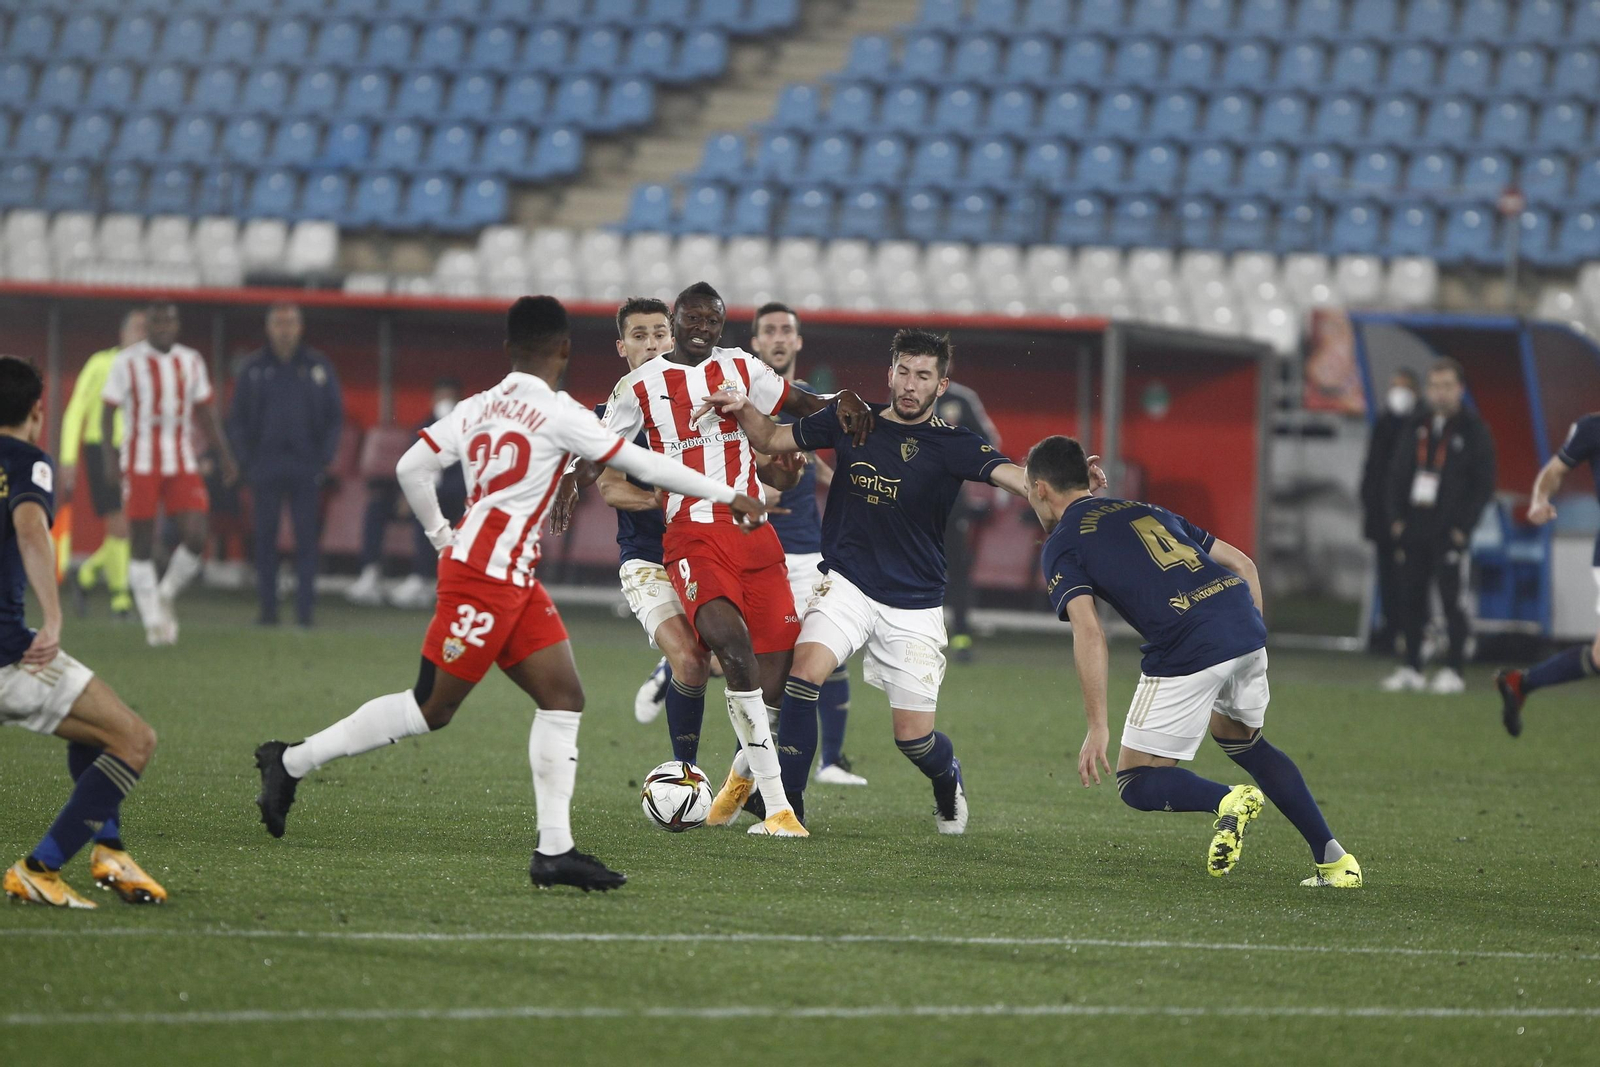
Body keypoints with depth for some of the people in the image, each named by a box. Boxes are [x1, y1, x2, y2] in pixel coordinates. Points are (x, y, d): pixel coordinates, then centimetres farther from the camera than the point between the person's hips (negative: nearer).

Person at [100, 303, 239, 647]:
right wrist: (108, 454, -15)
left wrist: (226, 457, 9)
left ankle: (166, 596, 15)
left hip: (183, 464, 3)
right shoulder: (128, 362, -3)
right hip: (141, 464, -3)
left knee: (196, 538, -10)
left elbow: (207, 412, 15)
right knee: (142, 547, -1)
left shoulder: (190, 361, 9)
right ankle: (153, 622, 8)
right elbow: (108, 411, -2)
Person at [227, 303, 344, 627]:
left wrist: (325, 458, -1)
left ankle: (305, 606, -2)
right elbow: (237, 418, 10)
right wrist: (246, 459, 0)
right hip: (265, 465, 1)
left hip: (307, 466, -1)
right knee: (265, 538, 1)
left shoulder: (318, 367, 7)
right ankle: (268, 606, 6)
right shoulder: (254, 369, 7)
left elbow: (335, 417, 9)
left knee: (307, 538, -3)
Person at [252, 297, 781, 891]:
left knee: (563, 699, 3)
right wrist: (727, 497, -1)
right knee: (430, 710, -2)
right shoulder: (558, 413, -10)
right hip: (484, 577, -9)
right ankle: (291, 763, 8)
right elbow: (641, 464, -8)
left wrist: (442, 536, 22)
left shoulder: (475, 408, 11)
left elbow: (412, 469, 9)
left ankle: (555, 851, -2)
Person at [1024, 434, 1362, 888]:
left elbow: (1089, 633, -7)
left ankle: (1226, 801, -20)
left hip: (1188, 651, -7)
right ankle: (1332, 859, 23)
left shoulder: (1062, 545, 8)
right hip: (1246, 626, 7)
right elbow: (1242, 563, 25)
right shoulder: (1145, 510, 29)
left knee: (1137, 784, 9)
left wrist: (1097, 727, -8)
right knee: (1239, 739, 32)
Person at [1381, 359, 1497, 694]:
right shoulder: (1416, 429, 14)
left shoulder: (1474, 431, -1)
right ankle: (1411, 669, 11)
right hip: (1414, 527, 5)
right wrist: (1396, 520, 5)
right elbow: (1397, 475, 16)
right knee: (1410, 598, 5)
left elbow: (1483, 486, -4)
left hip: (1450, 532, -5)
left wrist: (1462, 526, -10)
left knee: (1451, 600, -5)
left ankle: (1454, 671, -1)